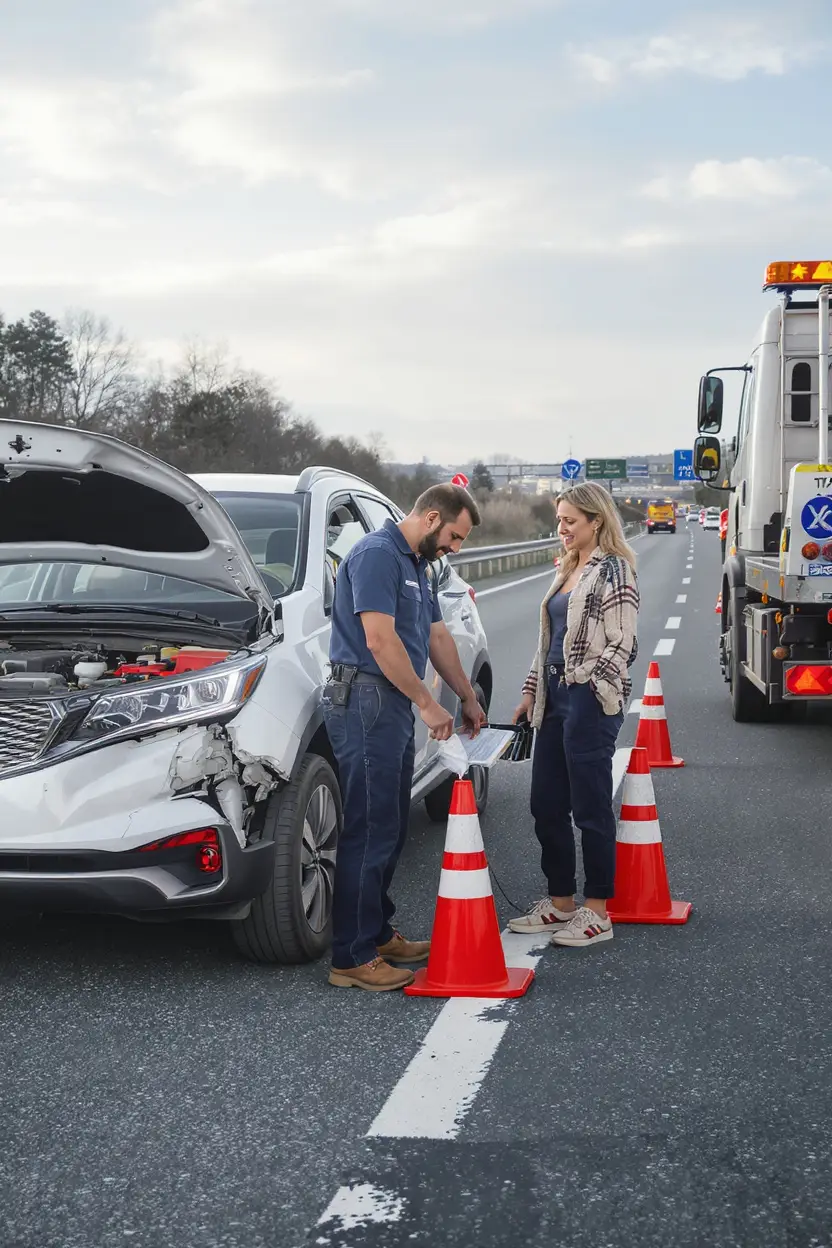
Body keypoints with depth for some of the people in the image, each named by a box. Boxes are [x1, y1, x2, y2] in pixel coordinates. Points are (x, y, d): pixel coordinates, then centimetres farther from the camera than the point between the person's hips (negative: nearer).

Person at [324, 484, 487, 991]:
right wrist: (429, 704, -16)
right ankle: (353, 958, -6)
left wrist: (469, 698, 31)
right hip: (367, 704, -10)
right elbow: (380, 639, -20)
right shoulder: (377, 555, -13)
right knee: (370, 830, -9)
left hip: (394, 706, 10)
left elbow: (436, 636, 29)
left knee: (390, 829, 14)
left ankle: (379, 934, 24)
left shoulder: (416, 565, 20)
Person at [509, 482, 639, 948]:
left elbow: (622, 646, -14)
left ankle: (597, 914, 8)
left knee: (590, 809, -2)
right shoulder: (570, 570, 17)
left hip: (590, 701, -9)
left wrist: (583, 683, -16)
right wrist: (533, 692, 17)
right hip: (556, 699, 9)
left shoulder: (613, 570, -9)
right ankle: (561, 903, 24)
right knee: (546, 807, 12)